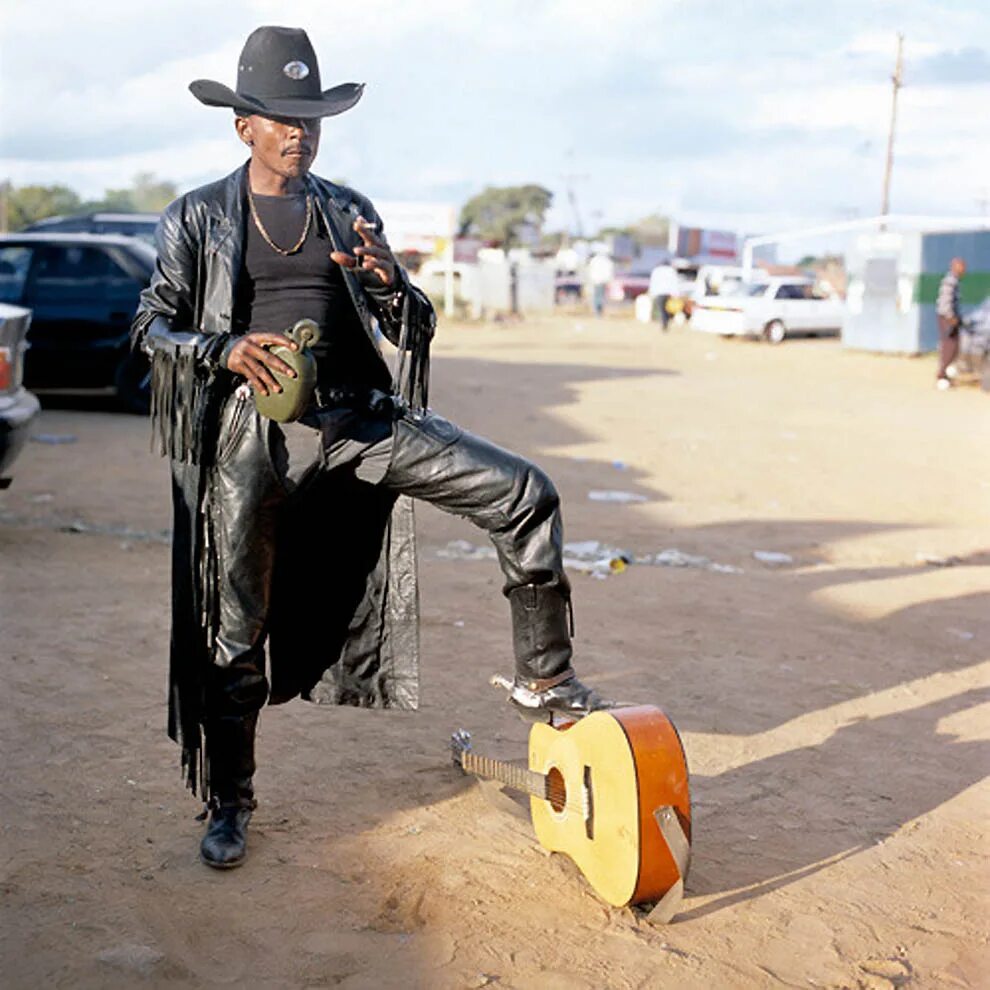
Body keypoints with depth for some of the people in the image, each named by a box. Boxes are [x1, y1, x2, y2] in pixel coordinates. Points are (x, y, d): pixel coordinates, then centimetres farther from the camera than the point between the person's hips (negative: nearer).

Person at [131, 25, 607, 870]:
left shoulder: (350, 213, 11)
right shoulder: (197, 219, 5)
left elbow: (415, 328, 11)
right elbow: (152, 325, 3)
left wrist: (388, 282, -12)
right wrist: (227, 350, -17)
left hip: (357, 417, 2)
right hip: (251, 433, -2)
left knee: (524, 492, -12)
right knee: (236, 627, 5)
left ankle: (542, 679, 2)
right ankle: (228, 807, 25)